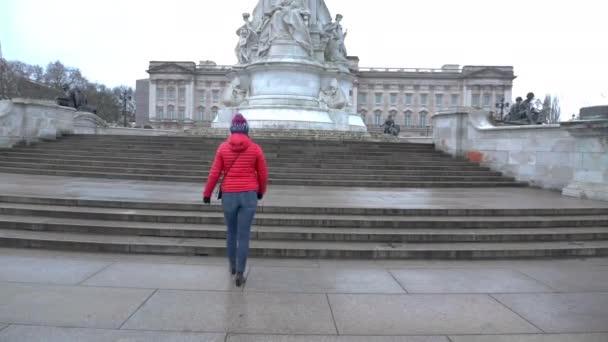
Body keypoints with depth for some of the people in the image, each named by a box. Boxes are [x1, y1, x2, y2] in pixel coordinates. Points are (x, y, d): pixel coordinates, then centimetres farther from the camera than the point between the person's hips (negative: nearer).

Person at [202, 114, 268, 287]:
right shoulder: (255, 148, -3)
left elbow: (214, 173, -2)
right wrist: (261, 191, 21)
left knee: (231, 232, 22)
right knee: (244, 236, 3)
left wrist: (207, 194, 11)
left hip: (229, 196, 1)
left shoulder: (223, 148, -3)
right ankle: (239, 274, 2)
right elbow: (263, 174, 3)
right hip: (249, 196, -1)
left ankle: (232, 265, 37)